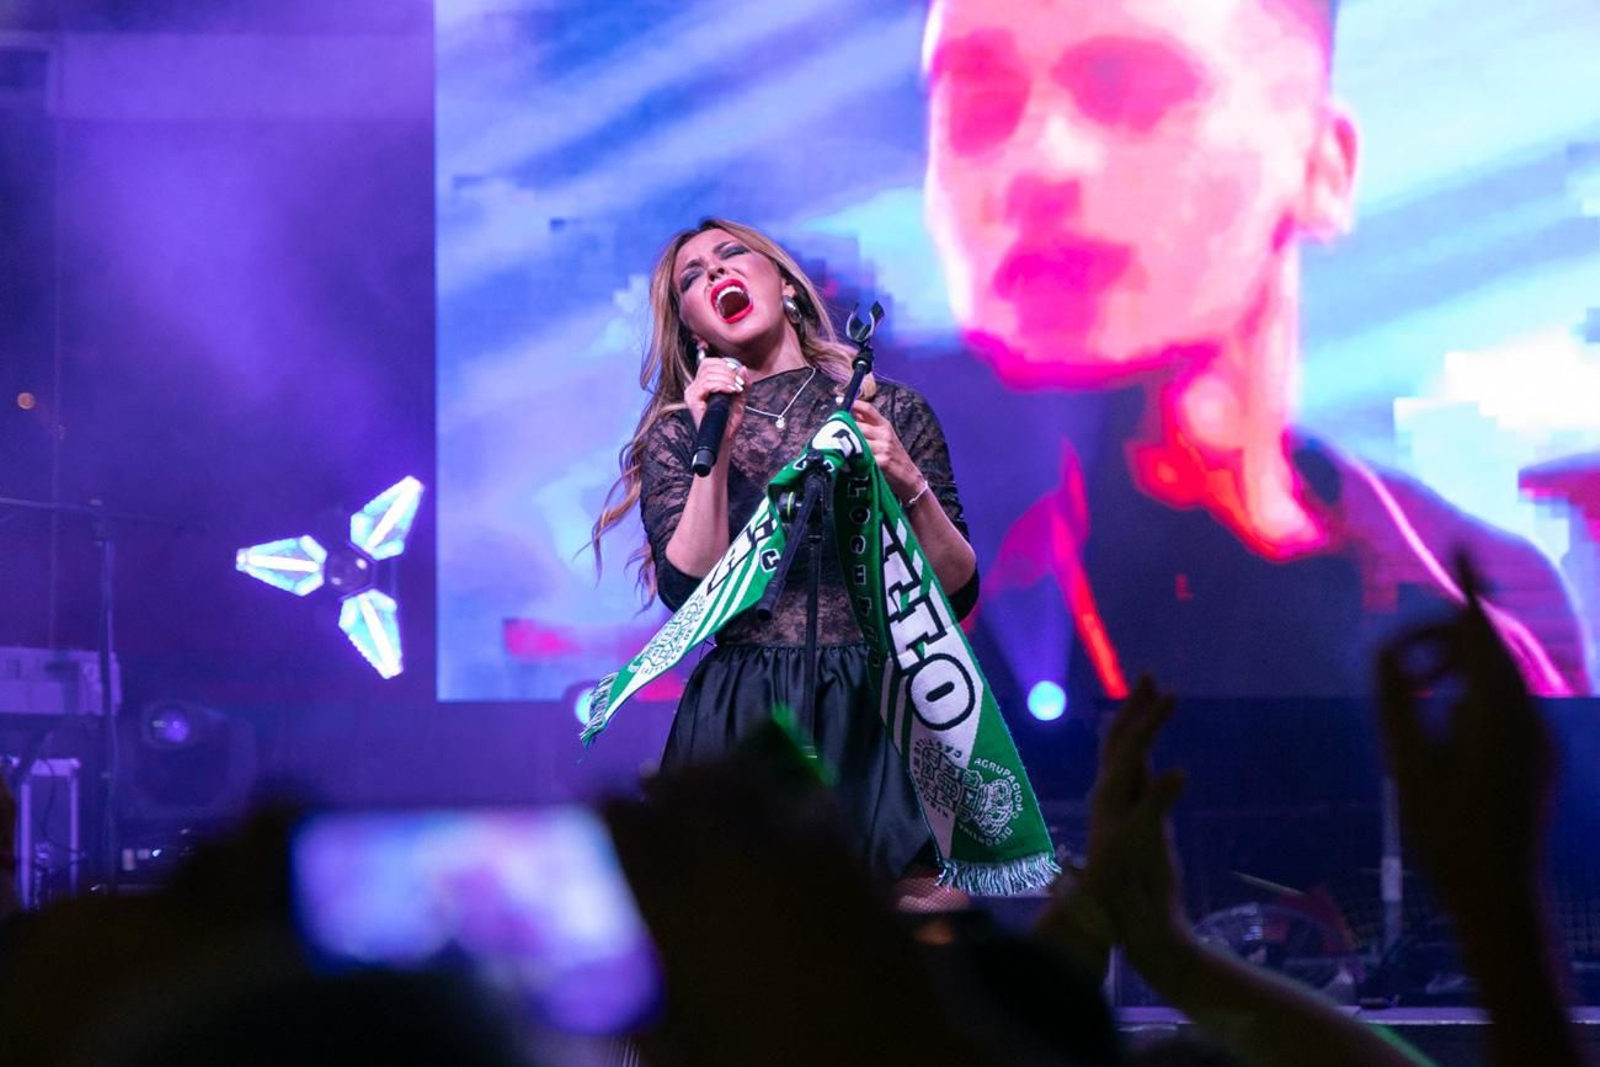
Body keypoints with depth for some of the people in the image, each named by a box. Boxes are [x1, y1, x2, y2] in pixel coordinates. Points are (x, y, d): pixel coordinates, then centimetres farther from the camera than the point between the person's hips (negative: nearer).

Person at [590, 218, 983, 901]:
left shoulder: (890, 410, 9)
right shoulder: (676, 436, 9)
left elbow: (959, 592, 5)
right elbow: (690, 596, -7)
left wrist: (908, 484, -10)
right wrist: (716, 450, -12)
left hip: (885, 714, 0)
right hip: (749, 719, 0)